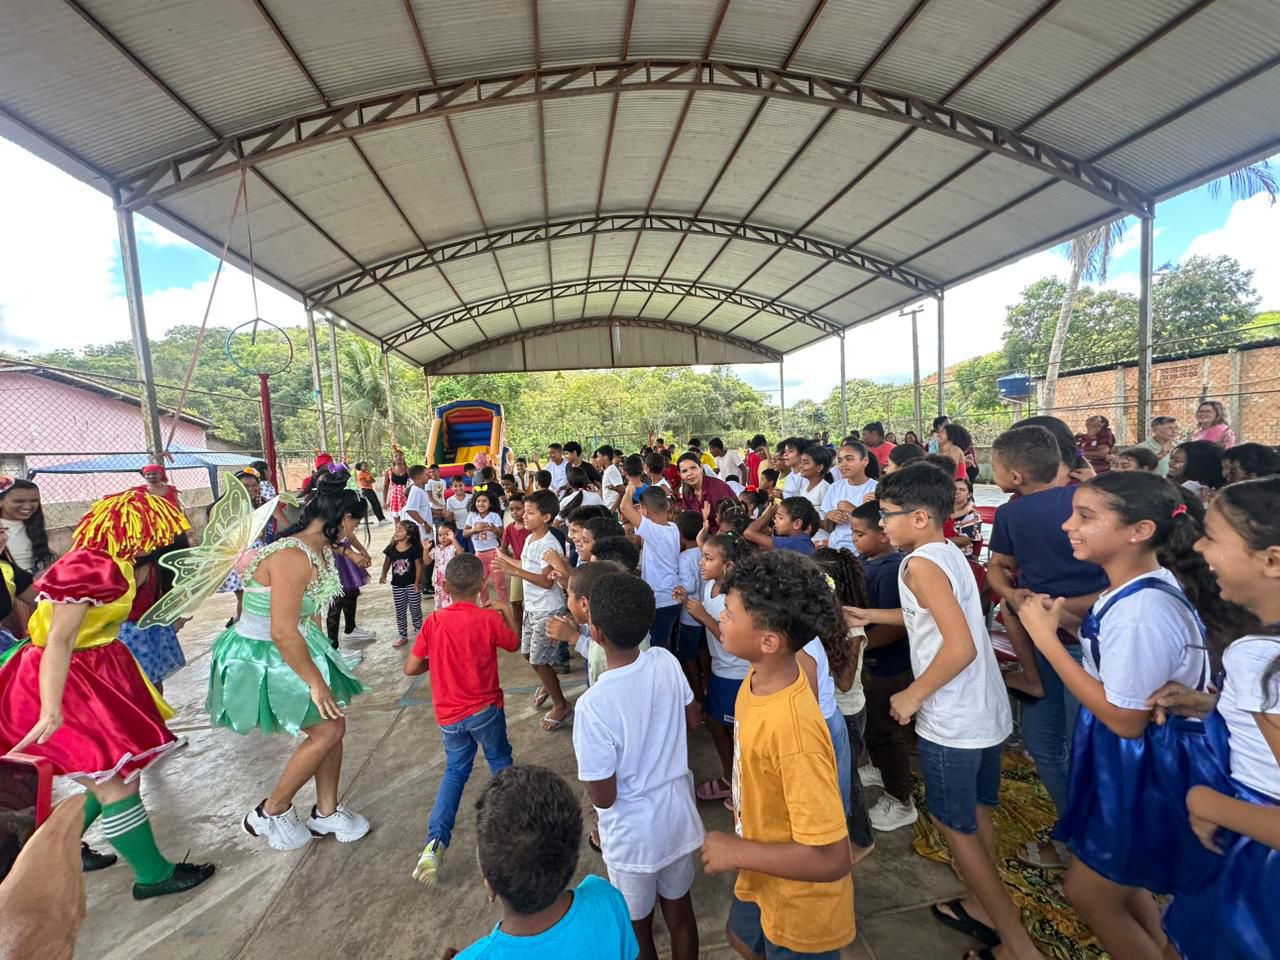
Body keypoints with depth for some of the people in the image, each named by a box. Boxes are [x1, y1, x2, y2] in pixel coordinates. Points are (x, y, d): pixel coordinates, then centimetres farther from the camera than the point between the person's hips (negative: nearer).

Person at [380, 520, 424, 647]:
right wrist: (383, 575, -7)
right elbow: (387, 562, 8)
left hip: (411, 584, -3)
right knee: (400, 612, 12)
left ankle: (418, 631, 29)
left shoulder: (414, 549, -14)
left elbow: (419, 566, -11)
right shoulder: (391, 548, -3)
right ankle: (402, 635, 23)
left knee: (415, 609, 10)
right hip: (397, 585, 4)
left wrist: (417, 583, -14)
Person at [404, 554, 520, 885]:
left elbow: (410, 668, -4)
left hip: (449, 715, 3)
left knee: (455, 771, 20)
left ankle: (435, 842, 8)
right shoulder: (489, 619, -16)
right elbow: (514, 644, 3)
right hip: (484, 709, -3)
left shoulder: (433, 621, -9)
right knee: (500, 762, 20)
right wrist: (507, 611, 14)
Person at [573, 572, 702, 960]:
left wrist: (586, 760, -4)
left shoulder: (593, 704, -32)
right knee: (680, 915, 27)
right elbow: (692, 718, 3)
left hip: (634, 836, -4)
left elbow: (603, 797, -21)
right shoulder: (667, 662, -16)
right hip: (679, 818, 5)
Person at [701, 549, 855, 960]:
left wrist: (737, 852, -24)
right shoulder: (759, 677, -14)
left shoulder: (793, 730, -39)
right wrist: (747, 805, 14)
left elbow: (832, 858, -33)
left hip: (799, 903, -7)